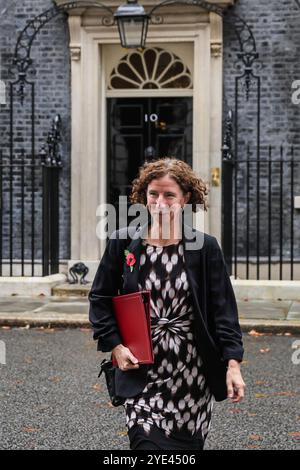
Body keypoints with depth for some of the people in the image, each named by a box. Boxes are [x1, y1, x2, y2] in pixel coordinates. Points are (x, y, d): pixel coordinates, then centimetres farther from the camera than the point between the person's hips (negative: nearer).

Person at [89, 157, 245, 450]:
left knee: (188, 443, 8)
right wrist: (114, 345, -3)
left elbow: (223, 309, -1)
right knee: (147, 441, -9)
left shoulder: (205, 247, -1)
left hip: (193, 373, 1)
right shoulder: (123, 242, 0)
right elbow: (100, 298, 9)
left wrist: (233, 363, -8)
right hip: (142, 370, 0)